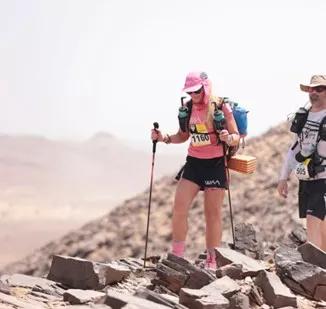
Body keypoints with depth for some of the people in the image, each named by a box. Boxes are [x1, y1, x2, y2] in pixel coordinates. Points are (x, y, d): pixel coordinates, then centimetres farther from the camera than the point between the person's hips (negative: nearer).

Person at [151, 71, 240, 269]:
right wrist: (164, 138, 1)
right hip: (193, 163, 4)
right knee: (179, 208, -7)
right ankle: (177, 256, 2)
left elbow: (237, 137, -7)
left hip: (215, 164, -4)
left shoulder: (222, 107, -8)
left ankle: (212, 260, 11)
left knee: (213, 214, 2)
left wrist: (228, 138, -29)